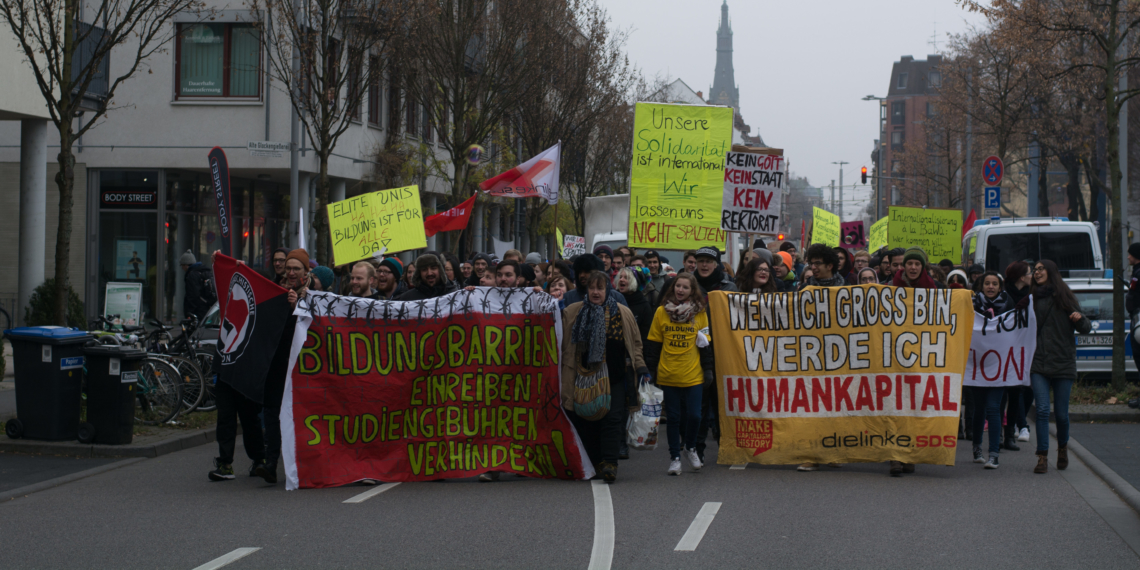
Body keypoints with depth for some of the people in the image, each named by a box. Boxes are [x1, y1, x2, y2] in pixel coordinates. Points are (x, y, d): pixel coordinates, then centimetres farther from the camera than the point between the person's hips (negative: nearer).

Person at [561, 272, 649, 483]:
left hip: (615, 377, -1)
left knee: (612, 419, -11)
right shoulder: (572, 313, 7)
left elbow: (635, 344, 14)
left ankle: (609, 463, -13)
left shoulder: (623, 314, 7)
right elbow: (564, 346, 13)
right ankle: (596, 463, 14)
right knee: (587, 422, 2)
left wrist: (641, 368, 3)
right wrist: (562, 375, 9)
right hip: (584, 378, 1)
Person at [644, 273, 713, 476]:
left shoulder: (700, 313, 2)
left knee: (694, 415, -4)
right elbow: (653, 343, 5)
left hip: (693, 375, 0)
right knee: (673, 417, 5)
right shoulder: (661, 312, 1)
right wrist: (651, 369, 3)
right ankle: (674, 457, 17)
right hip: (668, 375, 0)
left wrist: (708, 369, 3)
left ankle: (690, 447, 23)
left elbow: (705, 343, 7)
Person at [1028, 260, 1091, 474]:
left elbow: (1086, 329, 5)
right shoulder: (1031, 298, 10)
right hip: (1038, 364, 1)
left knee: (1061, 413, 4)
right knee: (1042, 410, -12)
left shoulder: (1065, 298, 5)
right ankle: (1042, 457, -9)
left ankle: (1063, 448, 31)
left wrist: (1079, 319, -16)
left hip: (1063, 363, -1)